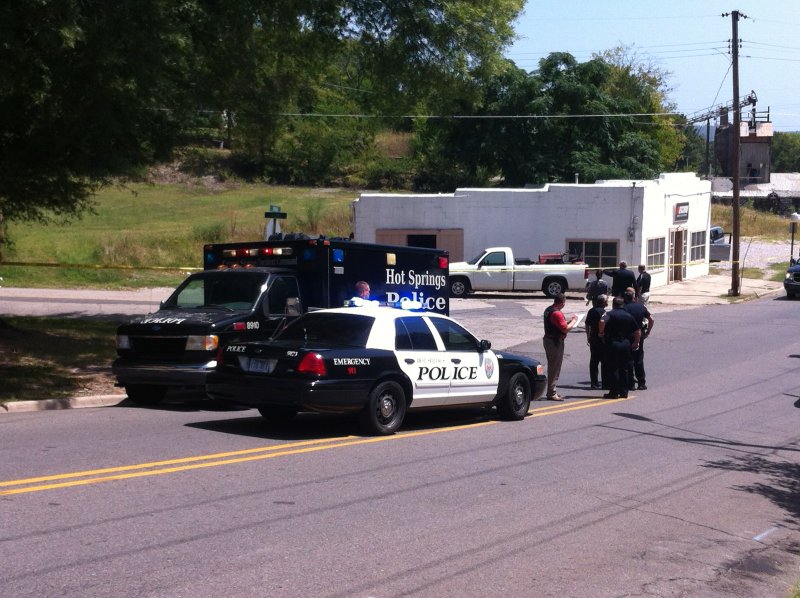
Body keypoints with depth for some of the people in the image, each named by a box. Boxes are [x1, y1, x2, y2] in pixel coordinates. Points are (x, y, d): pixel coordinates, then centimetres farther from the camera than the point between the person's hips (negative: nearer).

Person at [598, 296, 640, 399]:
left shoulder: (611, 314, -5)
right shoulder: (629, 316, 8)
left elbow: (602, 321, -27)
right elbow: (638, 332, 9)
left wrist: (601, 332, -11)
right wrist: (636, 343, 23)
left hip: (613, 343, -4)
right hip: (626, 343, 4)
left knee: (613, 368, 1)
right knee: (624, 369, 12)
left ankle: (614, 392, 1)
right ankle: (624, 392, 14)